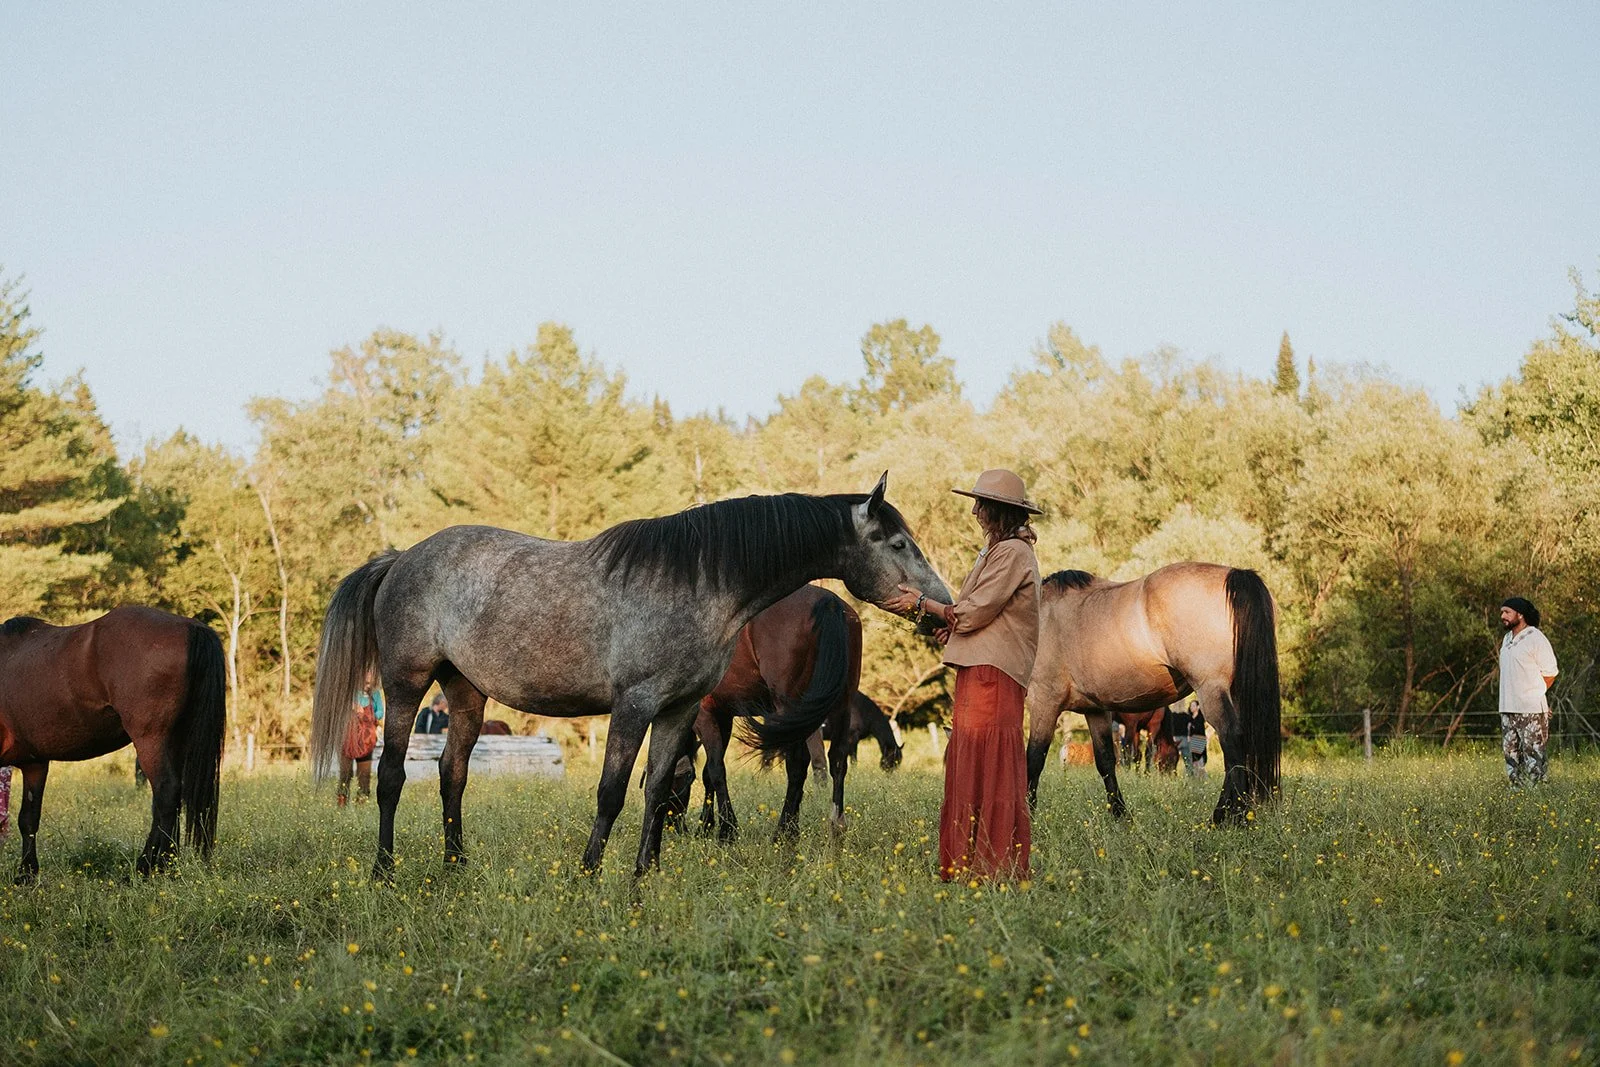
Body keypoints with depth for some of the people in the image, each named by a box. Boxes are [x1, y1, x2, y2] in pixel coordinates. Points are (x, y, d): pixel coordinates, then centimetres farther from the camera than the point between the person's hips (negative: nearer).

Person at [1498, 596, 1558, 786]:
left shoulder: (1536, 638, -9)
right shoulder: (1507, 639, 15)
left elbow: (1550, 673, -5)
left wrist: (1533, 693, 3)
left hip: (1531, 710, -8)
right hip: (1507, 709, 8)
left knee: (1533, 753, -7)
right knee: (1510, 752, 8)